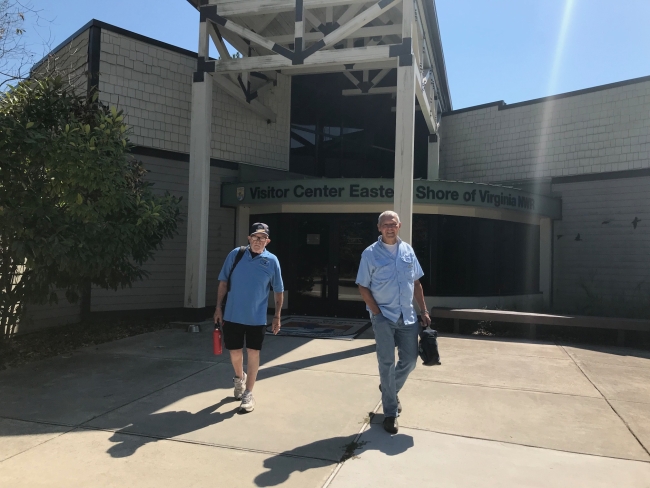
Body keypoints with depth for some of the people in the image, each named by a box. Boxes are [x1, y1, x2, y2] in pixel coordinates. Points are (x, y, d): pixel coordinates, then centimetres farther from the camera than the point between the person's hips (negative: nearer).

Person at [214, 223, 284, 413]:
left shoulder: (272, 261, -5)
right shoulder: (235, 254, -3)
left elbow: (278, 290, 2)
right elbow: (223, 282, 3)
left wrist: (277, 316, 1)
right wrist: (218, 307, 0)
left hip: (257, 318, -1)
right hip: (232, 315, 1)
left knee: (253, 354, 3)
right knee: (235, 353, 13)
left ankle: (248, 394, 16)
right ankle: (239, 378, 44)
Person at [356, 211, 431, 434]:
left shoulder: (408, 250, 6)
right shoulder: (370, 253, -6)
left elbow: (416, 283, 11)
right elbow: (363, 287, -5)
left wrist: (424, 311, 7)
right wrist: (377, 312, -11)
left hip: (407, 315, 4)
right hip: (383, 317, -4)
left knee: (409, 360, 11)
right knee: (387, 363, 1)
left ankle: (389, 389, 39)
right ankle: (390, 412, 15)